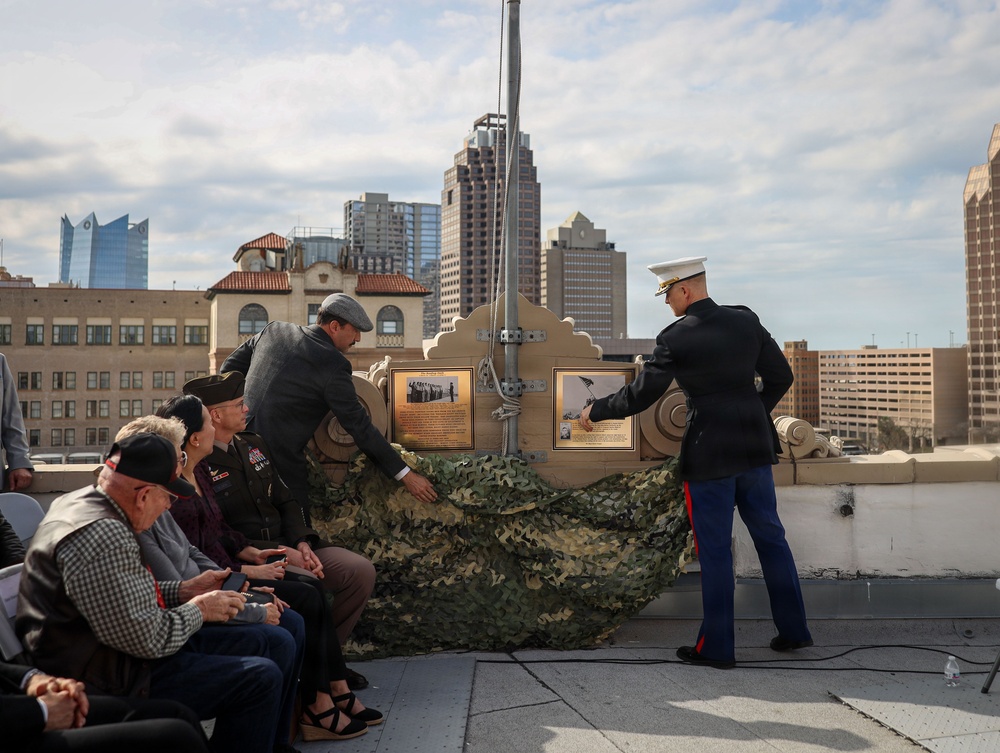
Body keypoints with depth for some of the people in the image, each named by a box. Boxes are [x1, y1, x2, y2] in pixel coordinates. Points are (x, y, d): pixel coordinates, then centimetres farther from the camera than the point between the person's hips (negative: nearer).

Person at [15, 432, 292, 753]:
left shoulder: (82, 501, 7)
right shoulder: (103, 537, -26)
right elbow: (148, 639, -26)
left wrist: (181, 592, 10)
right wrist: (198, 611, -8)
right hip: (113, 678, -11)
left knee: (277, 644, 7)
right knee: (261, 678, -20)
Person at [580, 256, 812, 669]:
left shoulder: (676, 338, -13)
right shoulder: (746, 321, 3)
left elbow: (639, 396, -11)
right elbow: (780, 377, 9)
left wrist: (595, 410, 3)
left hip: (709, 456, -5)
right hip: (754, 448, 6)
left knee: (714, 550, 4)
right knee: (770, 537, 17)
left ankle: (717, 647, 15)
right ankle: (793, 629, 27)